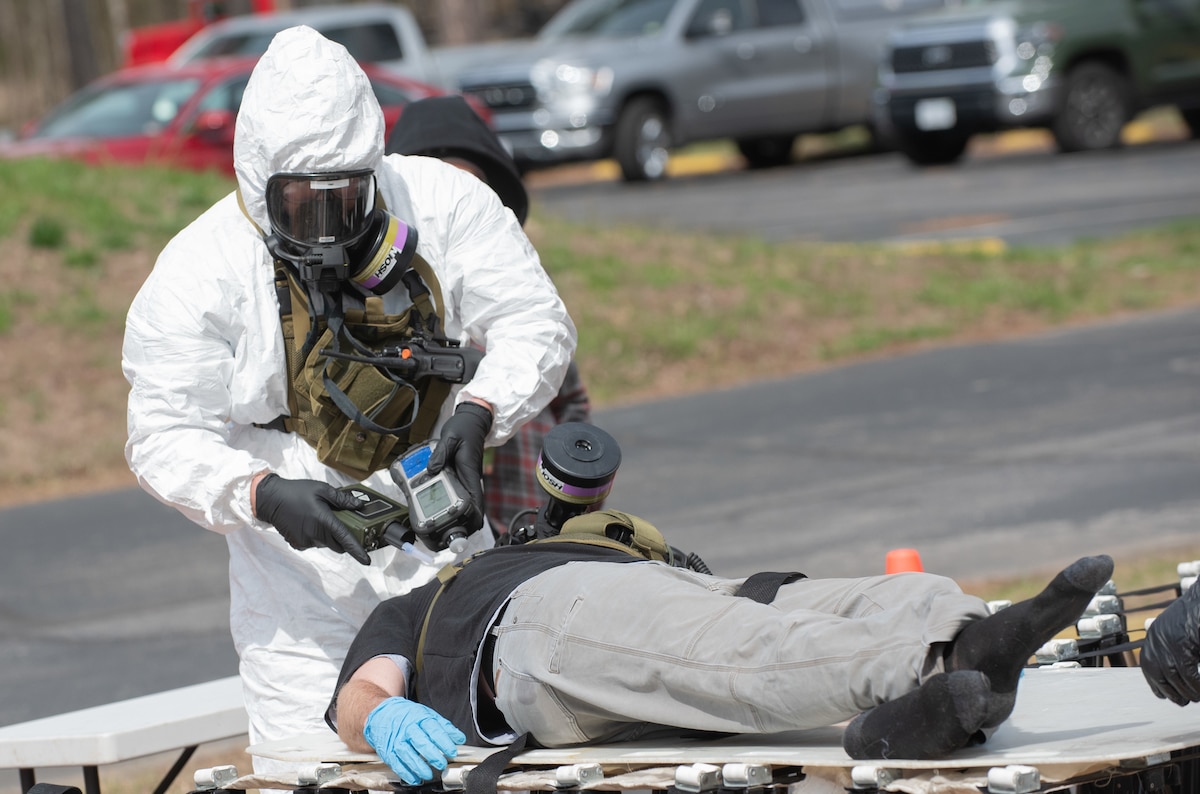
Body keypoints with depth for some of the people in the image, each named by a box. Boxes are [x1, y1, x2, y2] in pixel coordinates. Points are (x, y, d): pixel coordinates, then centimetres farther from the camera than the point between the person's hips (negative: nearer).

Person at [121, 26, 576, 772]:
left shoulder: (441, 202, -9)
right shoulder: (199, 270, -13)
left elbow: (535, 324, -5)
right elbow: (167, 437, -13)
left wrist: (477, 412, -24)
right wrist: (265, 497, -31)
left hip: (442, 542, 2)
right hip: (302, 561, -2)